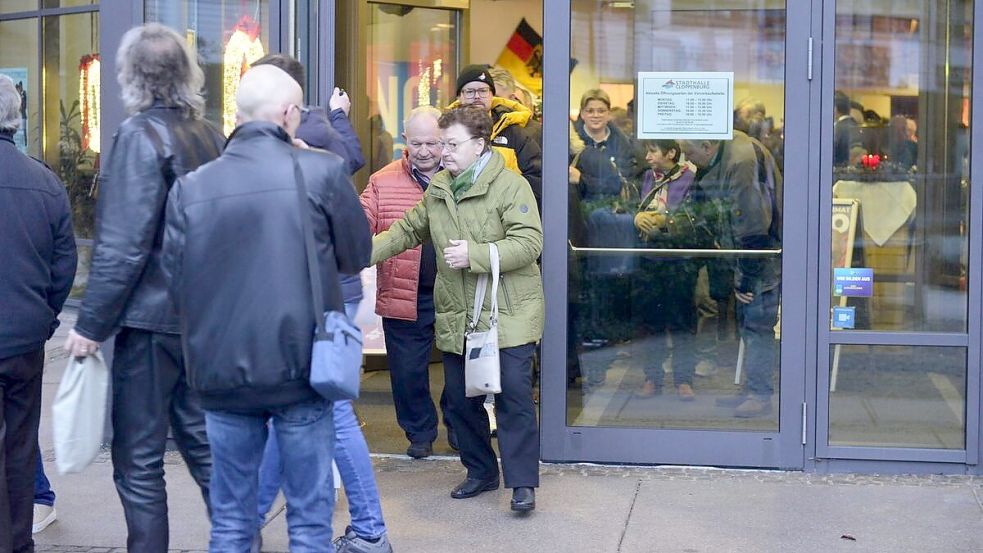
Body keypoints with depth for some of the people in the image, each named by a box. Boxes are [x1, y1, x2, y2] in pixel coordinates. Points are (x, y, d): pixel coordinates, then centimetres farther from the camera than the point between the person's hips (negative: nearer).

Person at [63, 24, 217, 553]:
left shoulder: (140, 135, -15)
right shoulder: (209, 135, 7)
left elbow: (122, 246, -19)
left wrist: (91, 324, -13)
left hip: (150, 316, -7)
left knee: (138, 458, 1)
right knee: (200, 437, 16)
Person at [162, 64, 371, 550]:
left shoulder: (190, 187, -3)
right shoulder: (322, 172, -9)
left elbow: (175, 283, 1)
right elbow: (357, 255, 3)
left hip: (221, 370, 3)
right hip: (301, 367, -2)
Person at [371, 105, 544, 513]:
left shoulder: (510, 186, -10)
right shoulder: (438, 188, 11)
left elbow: (528, 243, -18)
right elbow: (407, 230, 19)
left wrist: (475, 255, -24)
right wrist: (362, 251, 7)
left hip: (508, 315, -7)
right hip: (456, 317, 7)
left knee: (513, 398, -7)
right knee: (460, 399, 12)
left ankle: (522, 483, 0)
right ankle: (481, 472, 29)